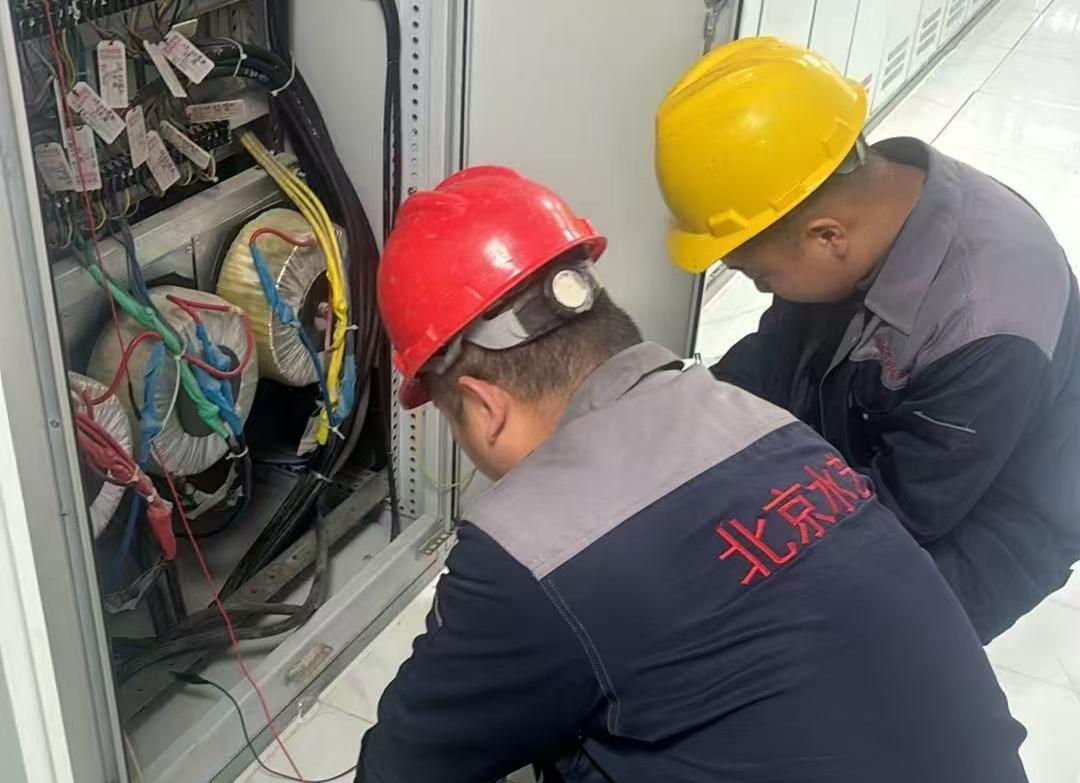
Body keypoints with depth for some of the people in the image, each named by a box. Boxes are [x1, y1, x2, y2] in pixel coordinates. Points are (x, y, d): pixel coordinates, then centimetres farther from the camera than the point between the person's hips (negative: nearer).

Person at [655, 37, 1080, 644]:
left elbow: (901, 513, -26)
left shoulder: (986, 332, -38)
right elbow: (781, 350, -3)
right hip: (866, 457, 7)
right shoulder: (864, 187, -18)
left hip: (968, 536, -6)